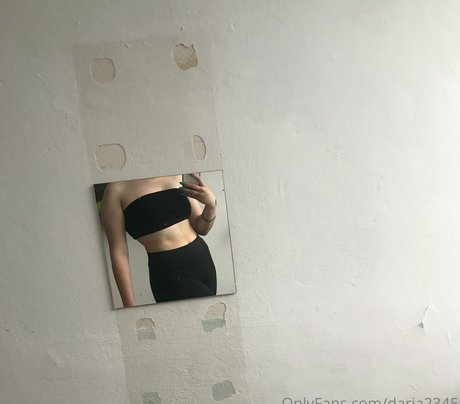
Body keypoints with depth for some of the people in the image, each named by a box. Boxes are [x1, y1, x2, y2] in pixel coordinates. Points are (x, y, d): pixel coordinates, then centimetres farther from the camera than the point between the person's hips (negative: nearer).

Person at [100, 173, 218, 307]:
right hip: (168, 272, -5)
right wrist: (130, 305, -8)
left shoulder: (179, 176, 7)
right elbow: (118, 252, -7)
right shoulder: (117, 188, -6)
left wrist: (211, 203, -10)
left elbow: (201, 228, 10)